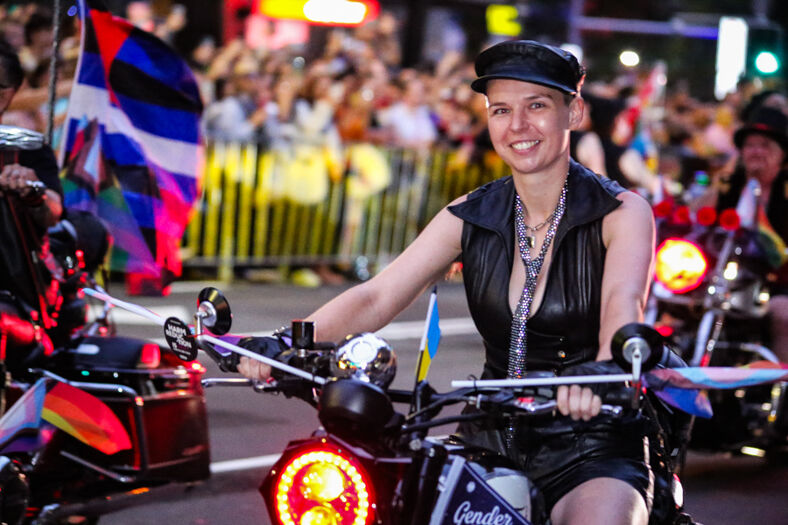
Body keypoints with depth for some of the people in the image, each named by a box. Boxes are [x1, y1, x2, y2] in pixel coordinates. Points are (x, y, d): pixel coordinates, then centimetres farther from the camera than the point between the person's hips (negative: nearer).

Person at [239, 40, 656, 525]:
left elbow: (623, 305, -24)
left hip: (594, 450, -4)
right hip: (493, 445, 4)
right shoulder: (470, 218, 7)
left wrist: (604, 370, -48)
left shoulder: (622, 213, -4)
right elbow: (376, 297, -4)